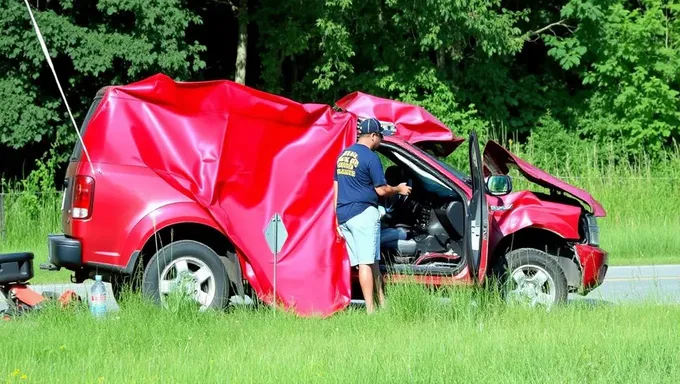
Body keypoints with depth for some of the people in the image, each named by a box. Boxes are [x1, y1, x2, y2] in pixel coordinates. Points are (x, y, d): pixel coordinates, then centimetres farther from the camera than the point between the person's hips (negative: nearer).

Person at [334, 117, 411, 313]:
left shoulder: (343, 155, 15)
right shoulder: (370, 157, -10)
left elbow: (336, 187, 19)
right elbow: (381, 190, -8)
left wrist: (338, 219, 22)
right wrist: (399, 189, 11)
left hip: (343, 215, 8)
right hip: (363, 214, -8)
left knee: (370, 261, 12)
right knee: (367, 262, -8)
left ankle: (382, 302, 15)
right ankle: (370, 310, -10)